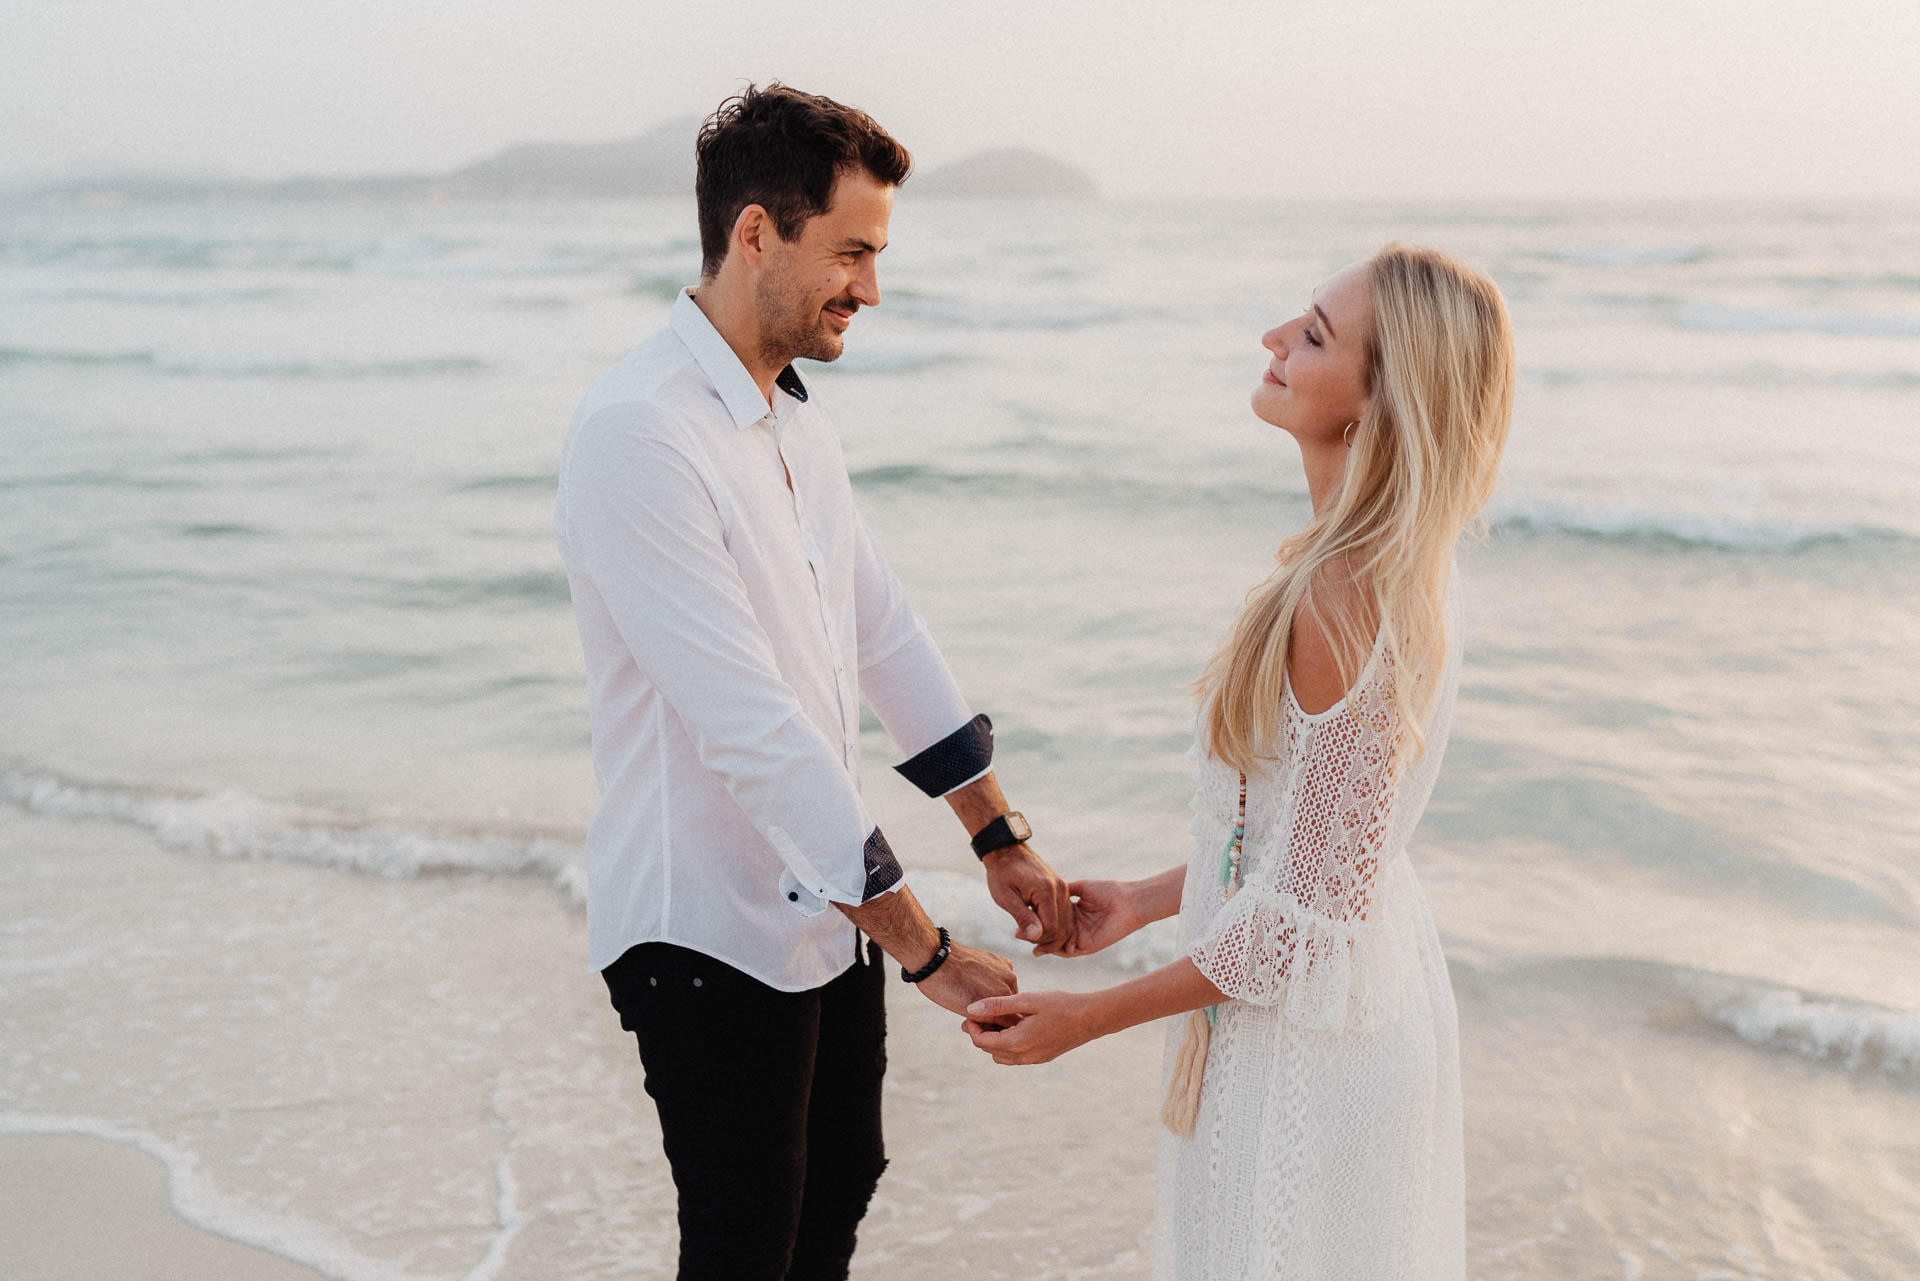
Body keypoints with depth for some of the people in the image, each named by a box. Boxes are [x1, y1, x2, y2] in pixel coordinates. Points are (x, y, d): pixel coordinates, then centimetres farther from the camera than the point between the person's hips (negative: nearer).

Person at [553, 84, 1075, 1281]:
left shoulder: (798, 412, 6)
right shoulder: (638, 435, -25)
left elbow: (883, 627, 12)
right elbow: (750, 730, -27)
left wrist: (1000, 835, 12)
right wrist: (926, 947, -23)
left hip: (828, 901, 8)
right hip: (712, 936, -8)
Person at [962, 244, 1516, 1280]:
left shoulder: (1343, 604, -29)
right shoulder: (1396, 570, 0)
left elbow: (1311, 914, -25)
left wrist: (1089, 1018, -16)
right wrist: (1148, 899, 17)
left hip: (1307, 1038, -9)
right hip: (1376, 994, 9)